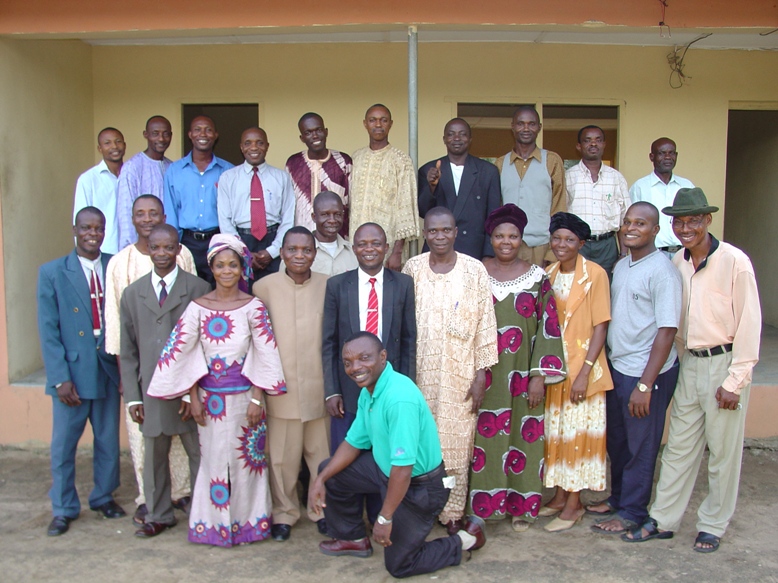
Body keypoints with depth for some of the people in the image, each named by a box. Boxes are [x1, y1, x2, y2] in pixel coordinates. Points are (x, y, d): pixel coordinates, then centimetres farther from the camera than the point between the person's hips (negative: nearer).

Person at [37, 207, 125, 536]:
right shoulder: (52, 273, -4)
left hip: (108, 370, 2)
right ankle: (63, 509, 25)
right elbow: (49, 331, -6)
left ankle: (104, 497, 34)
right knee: (63, 444, 8)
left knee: (109, 440, 14)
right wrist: (60, 379, -11)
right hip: (71, 373, -2)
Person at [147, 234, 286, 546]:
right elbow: (186, 354, 2)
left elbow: (263, 356, -5)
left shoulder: (253, 307, -4)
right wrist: (193, 398, -1)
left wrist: (256, 400, -8)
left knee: (244, 458, 7)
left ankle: (246, 519, 24)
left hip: (243, 396, -1)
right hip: (210, 397, 1)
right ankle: (214, 522, 25)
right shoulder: (198, 307, 0)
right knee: (212, 458, 9)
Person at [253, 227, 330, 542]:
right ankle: (284, 511, 30)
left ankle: (322, 509, 32)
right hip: (281, 387, 0)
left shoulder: (328, 286, -3)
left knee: (322, 452, 12)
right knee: (282, 455, 10)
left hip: (319, 386, 1)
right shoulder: (264, 287, -3)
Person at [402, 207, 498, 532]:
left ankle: (453, 512, 19)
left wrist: (481, 375, -5)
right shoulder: (413, 268, 2)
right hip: (419, 374, 1)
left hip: (460, 374, -1)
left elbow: (485, 323, -2)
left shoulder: (474, 270, -2)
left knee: (456, 444, 4)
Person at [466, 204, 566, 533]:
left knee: (523, 438, 6)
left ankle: (520, 507, 22)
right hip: (484, 374, 0)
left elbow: (548, 328, 0)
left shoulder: (537, 277, 1)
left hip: (521, 375, 0)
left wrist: (539, 375, -6)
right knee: (483, 439, 4)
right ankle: (481, 506, 19)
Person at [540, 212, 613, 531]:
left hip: (582, 367, -5)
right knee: (555, 433, 12)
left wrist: (584, 372, -17)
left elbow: (600, 327, -12)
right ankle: (559, 495, 26)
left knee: (578, 434, 3)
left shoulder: (595, 274, -10)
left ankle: (574, 504, 16)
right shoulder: (548, 274, 7)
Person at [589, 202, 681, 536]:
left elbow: (666, 331, -18)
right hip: (617, 368, 7)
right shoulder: (620, 266, 9)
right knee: (616, 441, 18)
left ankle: (632, 512, 23)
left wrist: (645, 384, -20)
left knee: (641, 445, 7)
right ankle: (618, 498, 36)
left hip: (647, 373, -7)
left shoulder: (662, 271, -15)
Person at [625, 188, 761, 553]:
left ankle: (713, 526, 23)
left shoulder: (734, 262, -12)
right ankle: (663, 521, 21)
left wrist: (735, 381, -12)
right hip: (690, 363, 5)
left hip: (724, 363, -5)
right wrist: (682, 355, 5)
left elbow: (749, 324, -12)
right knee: (679, 445, 11)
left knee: (723, 451, 7)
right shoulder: (676, 263, 4)